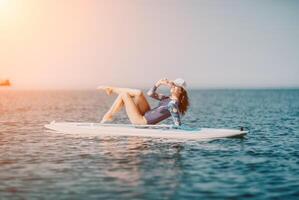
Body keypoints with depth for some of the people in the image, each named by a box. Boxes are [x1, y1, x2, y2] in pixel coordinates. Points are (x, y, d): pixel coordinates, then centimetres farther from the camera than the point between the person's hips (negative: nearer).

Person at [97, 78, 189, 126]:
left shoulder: (172, 104, -22)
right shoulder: (168, 99, 5)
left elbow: (178, 124, -26)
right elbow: (150, 93, 10)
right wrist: (159, 83, -1)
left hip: (141, 122, -8)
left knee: (124, 94, -5)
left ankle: (108, 116, 14)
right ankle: (111, 89, 21)